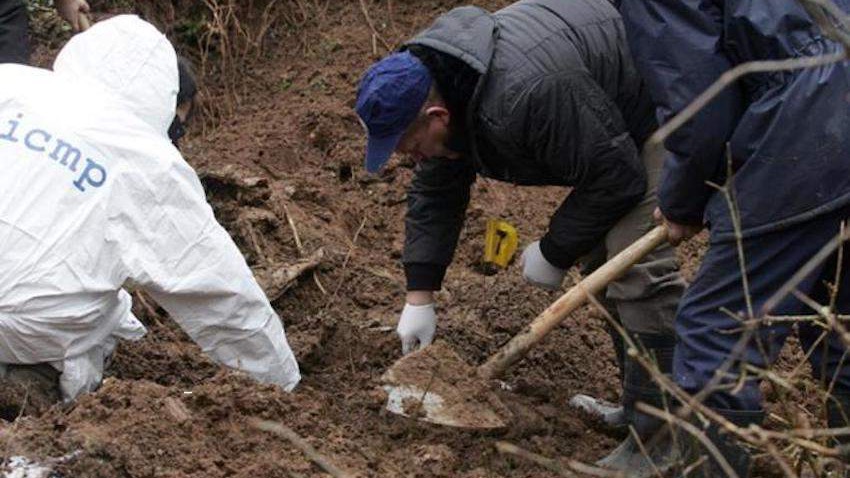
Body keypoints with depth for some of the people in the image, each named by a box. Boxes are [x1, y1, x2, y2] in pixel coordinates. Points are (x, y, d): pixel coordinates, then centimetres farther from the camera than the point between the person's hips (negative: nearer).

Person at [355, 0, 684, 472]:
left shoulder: (527, 96, -39)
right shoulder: (430, 88, -8)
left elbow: (615, 178, -29)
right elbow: (434, 193, 4)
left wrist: (554, 253, -16)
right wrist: (419, 297, 3)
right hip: (603, 122, 10)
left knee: (635, 263, -18)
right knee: (602, 254, 10)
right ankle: (635, 402, 20)